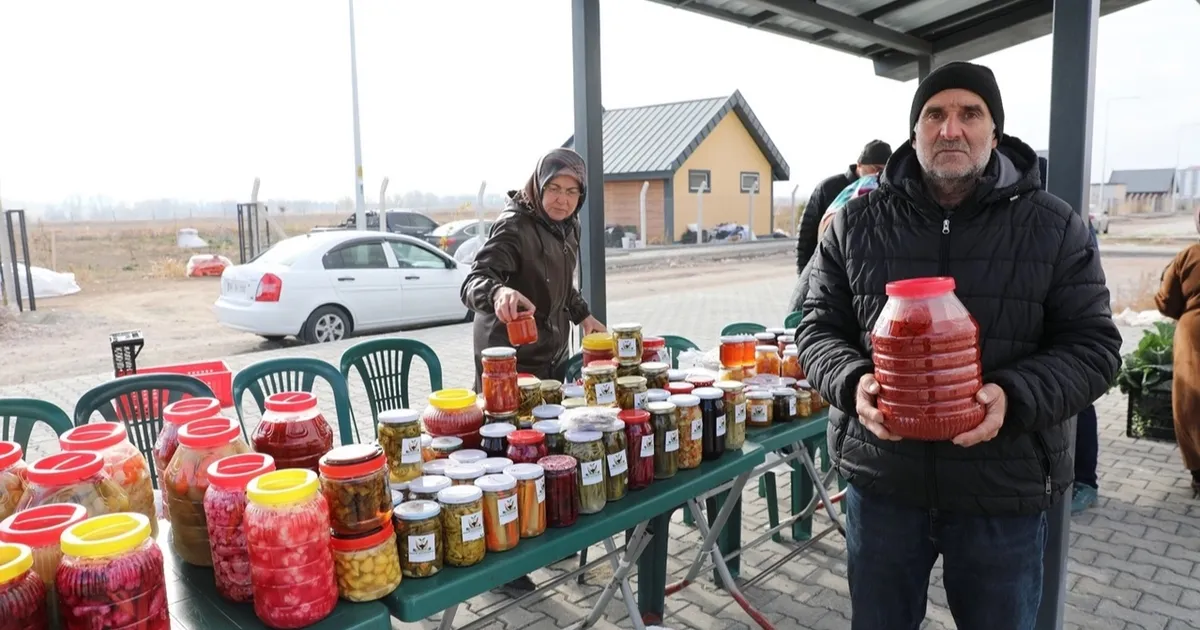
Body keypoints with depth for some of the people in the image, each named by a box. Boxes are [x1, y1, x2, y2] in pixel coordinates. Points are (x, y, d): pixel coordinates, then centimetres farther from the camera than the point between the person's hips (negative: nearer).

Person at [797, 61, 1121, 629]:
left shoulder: (1053, 227, -2)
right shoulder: (855, 224, 0)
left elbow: (1092, 344, -2)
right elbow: (819, 329, 2)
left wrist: (1013, 397, -21)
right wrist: (854, 381, -20)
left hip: (1005, 493, 0)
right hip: (880, 482, 1)